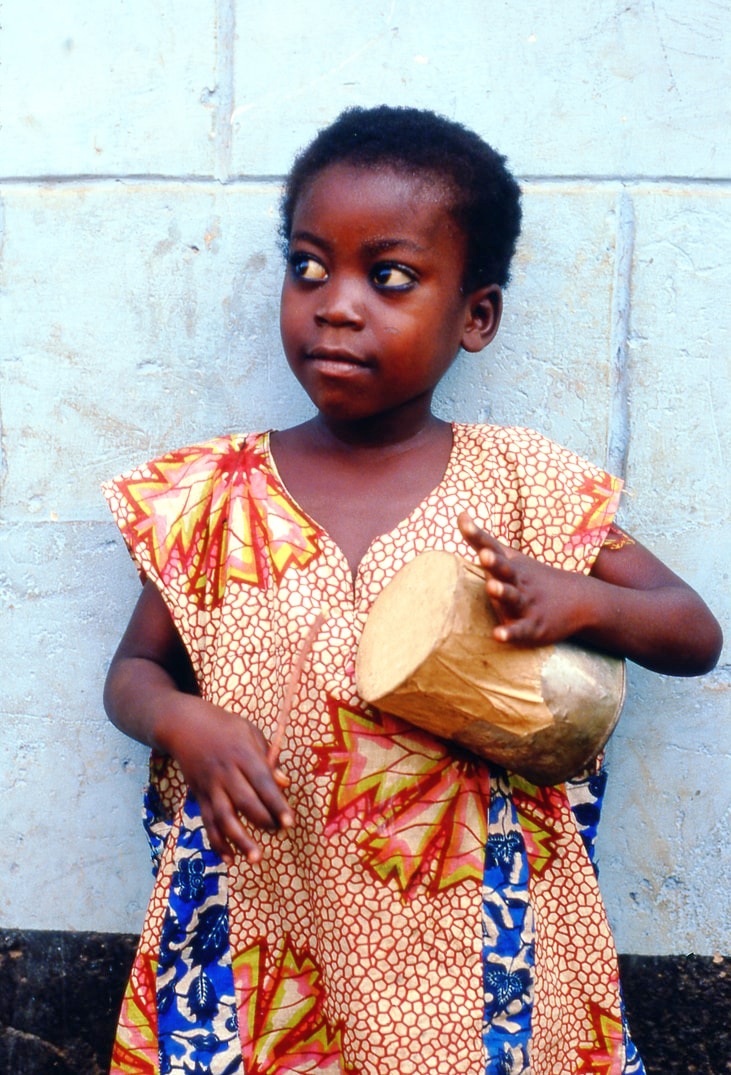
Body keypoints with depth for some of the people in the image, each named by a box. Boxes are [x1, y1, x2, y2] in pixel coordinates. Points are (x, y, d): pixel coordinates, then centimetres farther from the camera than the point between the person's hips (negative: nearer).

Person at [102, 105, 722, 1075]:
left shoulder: (524, 484, -5)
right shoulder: (210, 496, -3)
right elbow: (134, 669, 7)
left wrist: (576, 599, -20)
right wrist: (185, 722, -16)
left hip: (470, 935, 0)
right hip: (262, 933, 1)